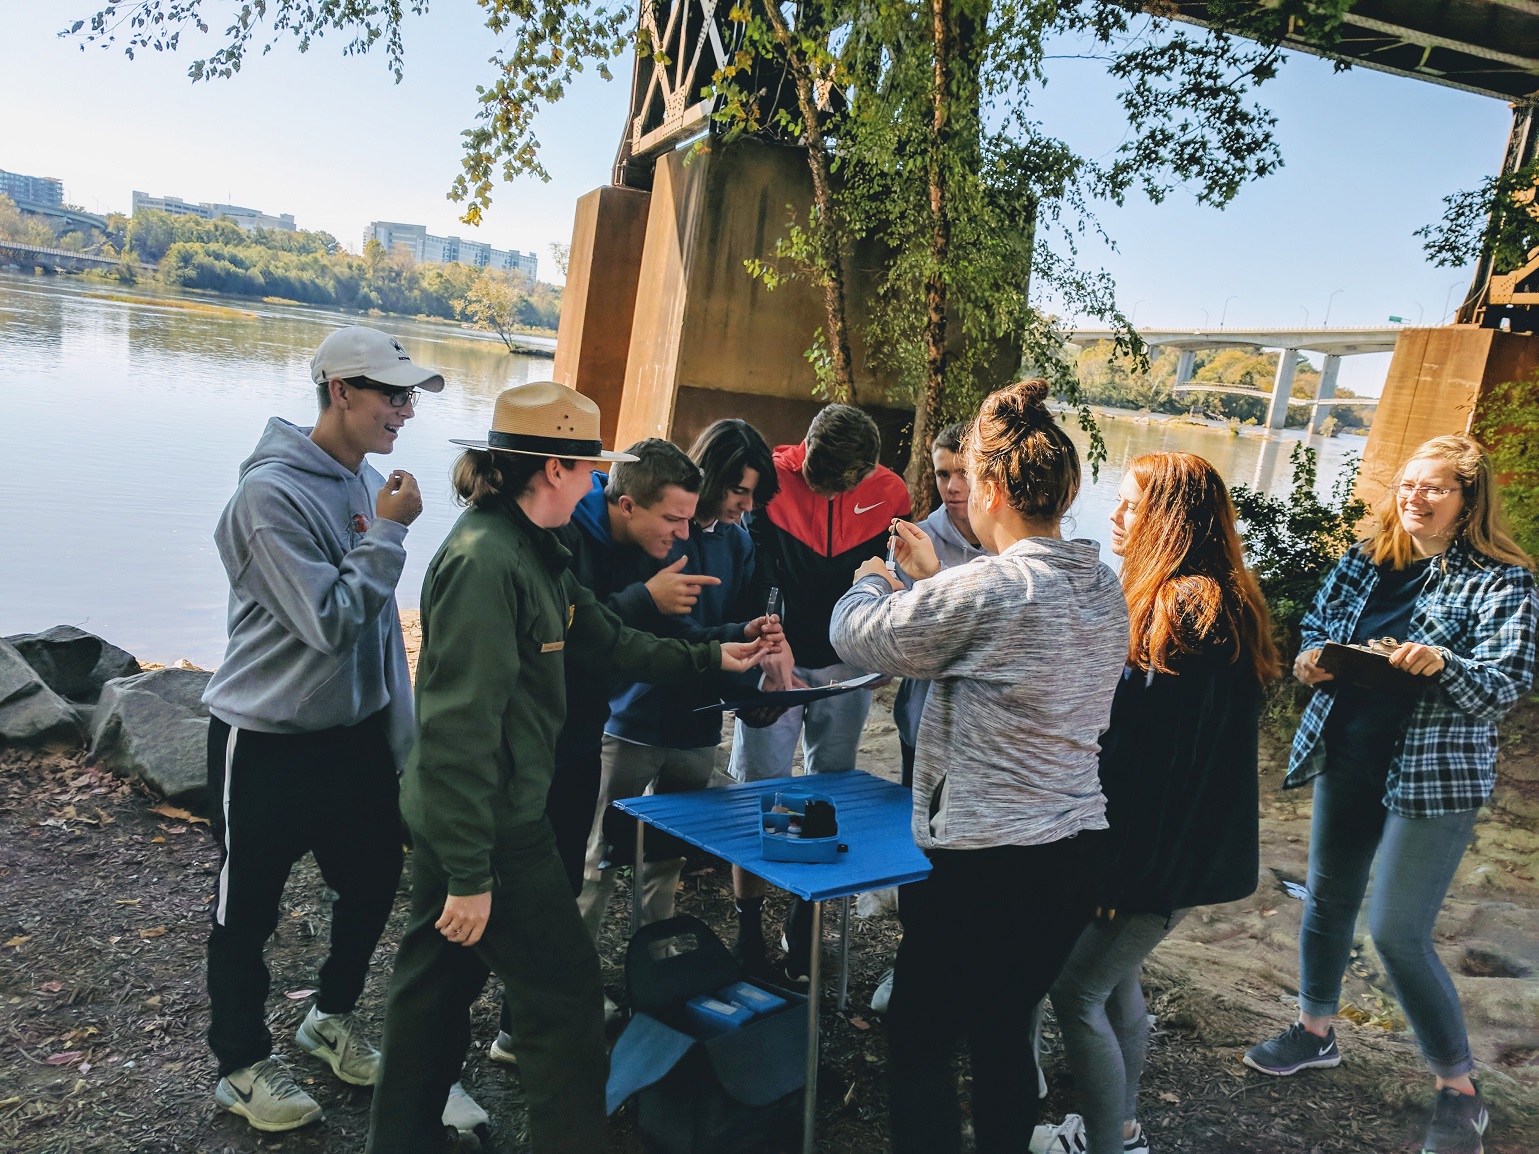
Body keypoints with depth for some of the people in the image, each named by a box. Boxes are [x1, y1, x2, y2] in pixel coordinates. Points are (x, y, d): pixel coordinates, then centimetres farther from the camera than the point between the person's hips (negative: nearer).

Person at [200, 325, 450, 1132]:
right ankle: (242, 1066, 31)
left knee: (373, 879, 17)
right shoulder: (270, 492, -20)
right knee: (247, 910, 10)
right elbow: (331, 621, -24)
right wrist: (389, 532, -20)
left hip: (355, 732, 7)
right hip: (267, 743, -7)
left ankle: (330, 1018, 42)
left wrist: (398, 726, 13)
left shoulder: (368, 482, 1)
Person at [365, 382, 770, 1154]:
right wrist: (470, 874, -24)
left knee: (438, 979, 21)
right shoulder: (484, 561, -24)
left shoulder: (530, 552, 7)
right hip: (485, 827, -10)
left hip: (461, 820, 10)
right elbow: (460, 726, -26)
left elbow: (605, 640, 17)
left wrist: (708, 659, 19)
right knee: (566, 996, 3)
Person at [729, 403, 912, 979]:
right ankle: (748, 933, 15)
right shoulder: (771, 477, -12)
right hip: (776, 660, -2)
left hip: (847, 668, 2)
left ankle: (803, 927, 23)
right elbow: (749, 568, -12)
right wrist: (771, 641, -24)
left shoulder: (889, 494, -4)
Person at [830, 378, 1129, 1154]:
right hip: (1076, 850, 8)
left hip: (982, 860, -8)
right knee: (1003, 1036, 22)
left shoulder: (987, 588, -20)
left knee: (919, 1043, 8)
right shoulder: (1105, 588, 4)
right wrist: (931, 578, 25)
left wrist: (873, 580, 13)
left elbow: (858, 635, -8)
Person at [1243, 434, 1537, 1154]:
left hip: (1434, 776, -6)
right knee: (1327, 897, 17)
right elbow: (1315, 626, 14)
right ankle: (1316, 1031, 39)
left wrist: (1442, 662, -33)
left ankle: (1458, 1089, 16)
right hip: (1346, 758, 6)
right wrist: (1310, 660, -8)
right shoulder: (1365, 560, 3)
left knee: (1397, 933, -5)